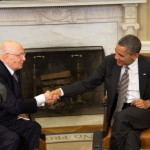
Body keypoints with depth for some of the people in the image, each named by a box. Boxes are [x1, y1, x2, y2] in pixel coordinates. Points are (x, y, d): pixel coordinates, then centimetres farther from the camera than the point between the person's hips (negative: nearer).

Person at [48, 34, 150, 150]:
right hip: (119, 109, 1)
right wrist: (61, 91, -12)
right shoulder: (110, 61, -1)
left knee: (121, 117, -35)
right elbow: (88, 83, 0)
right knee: (129, 136, -33)